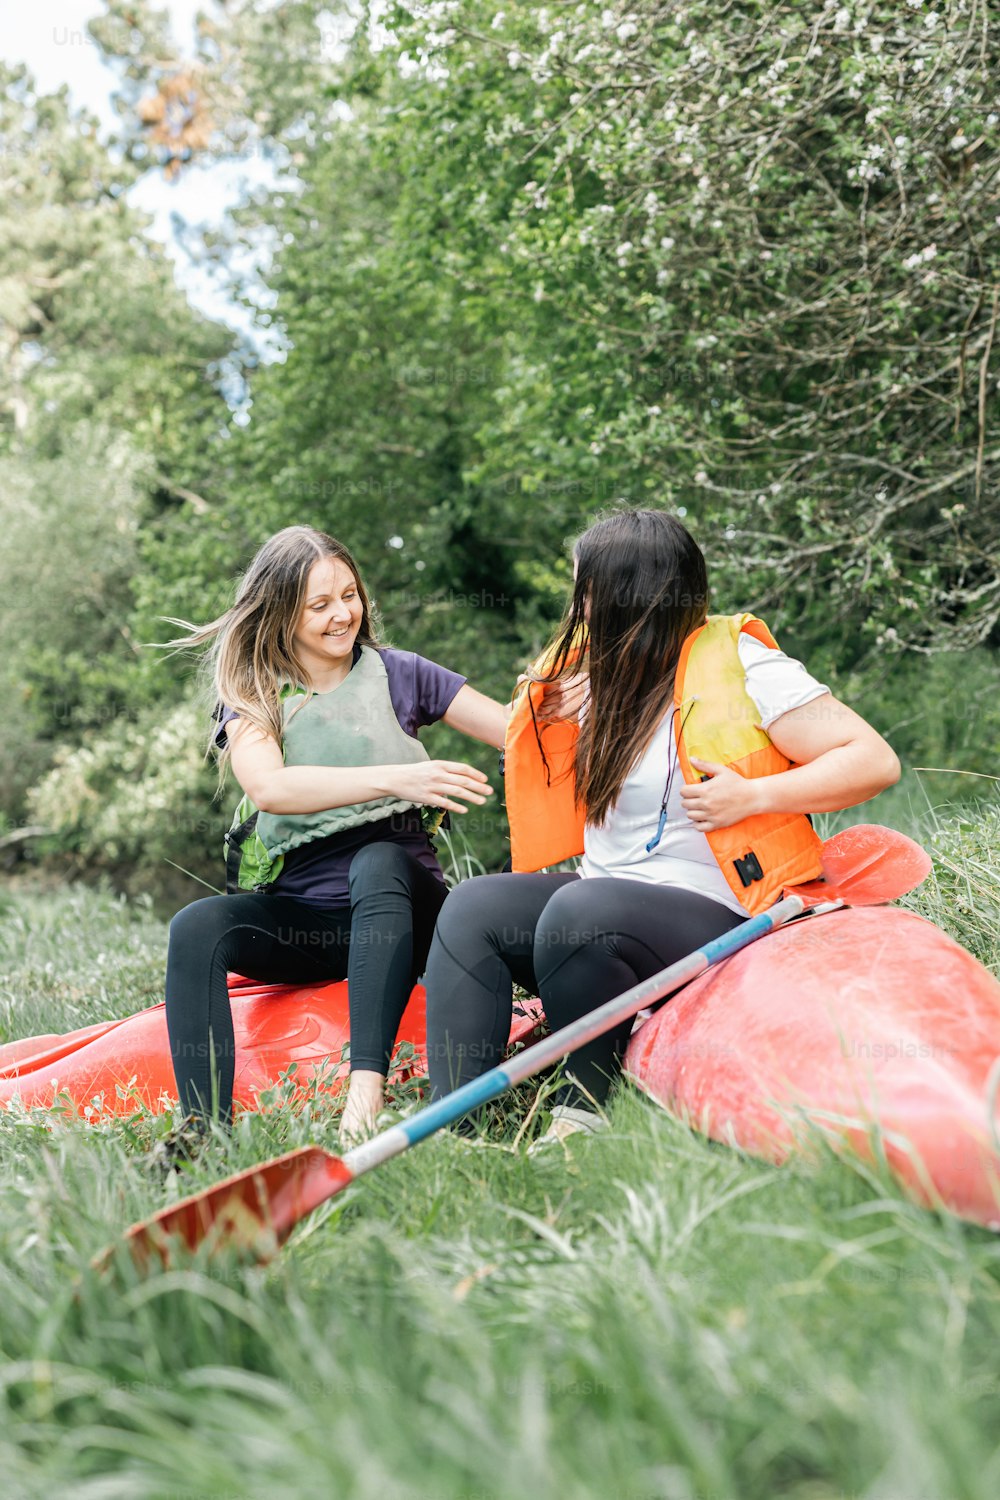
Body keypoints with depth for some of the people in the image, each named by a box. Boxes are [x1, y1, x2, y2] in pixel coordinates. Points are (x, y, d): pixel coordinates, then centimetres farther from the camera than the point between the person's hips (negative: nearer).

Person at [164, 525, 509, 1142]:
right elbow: (268, 787, -17)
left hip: (398, 903, -1)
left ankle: (367, 1091, -49)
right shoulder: (252, 696, 6)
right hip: (301, 915, 1)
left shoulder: (396, 674, 8)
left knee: (378, 861, -34)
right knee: (197, 927, -26)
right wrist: (394, 778, -28)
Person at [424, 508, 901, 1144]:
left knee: (578, 912, -34)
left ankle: (586, 1109, -17)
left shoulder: (738, 665, -8)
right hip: (603, 897, 8)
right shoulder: (606, 674, 14)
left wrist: (751, 796, -20)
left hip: (712, 919, -7)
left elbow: (874, 761, -12)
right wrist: (556, 720, 8)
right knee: (472, 907, -15)